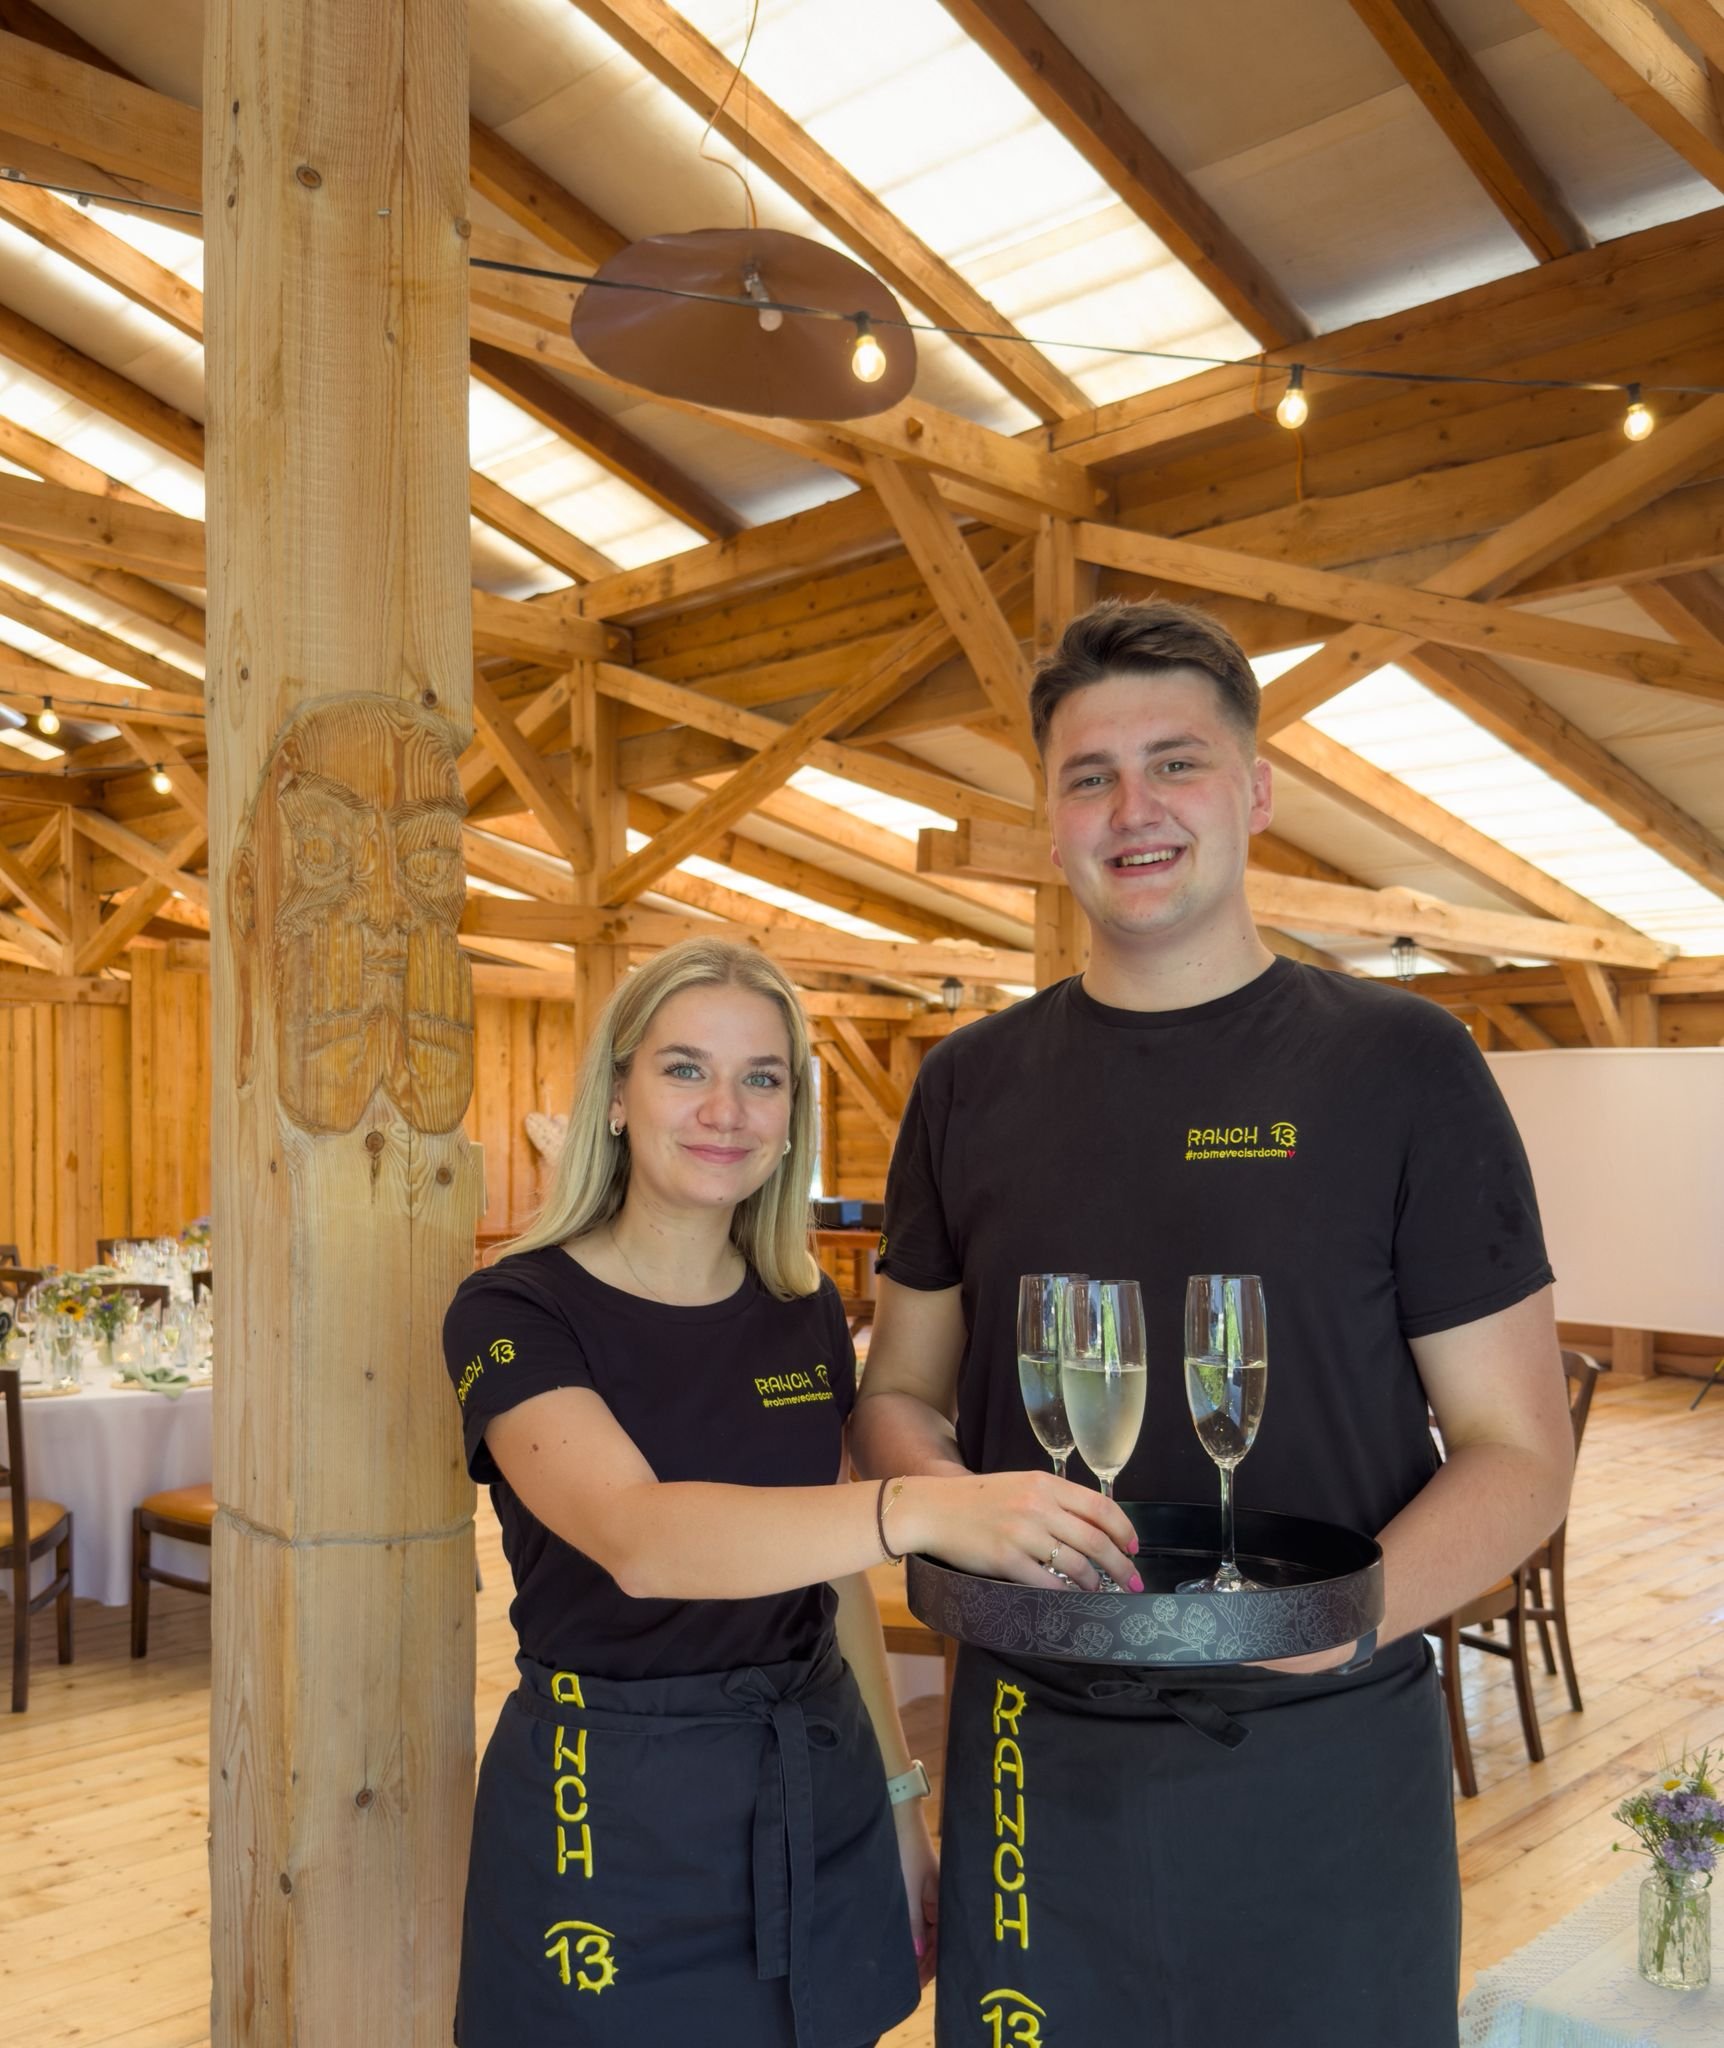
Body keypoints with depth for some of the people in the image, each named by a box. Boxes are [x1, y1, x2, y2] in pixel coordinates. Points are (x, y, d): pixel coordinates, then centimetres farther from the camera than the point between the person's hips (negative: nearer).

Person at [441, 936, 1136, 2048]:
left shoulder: (807, 1311, 3)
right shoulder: (514, 1314, -14)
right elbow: (636, 1536, -32)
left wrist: (900, 1803, 12)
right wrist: (922, 1510, -45)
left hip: (817, 1799, 5)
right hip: (612, 1821, -4)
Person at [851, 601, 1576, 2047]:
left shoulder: (1400, 1063, -6)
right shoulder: (973, 1086, 3)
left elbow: (1519, 1449, -5)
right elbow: (899, 1396, 10)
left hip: (1328, 1762, -2)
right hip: (1038, 1750, 3)